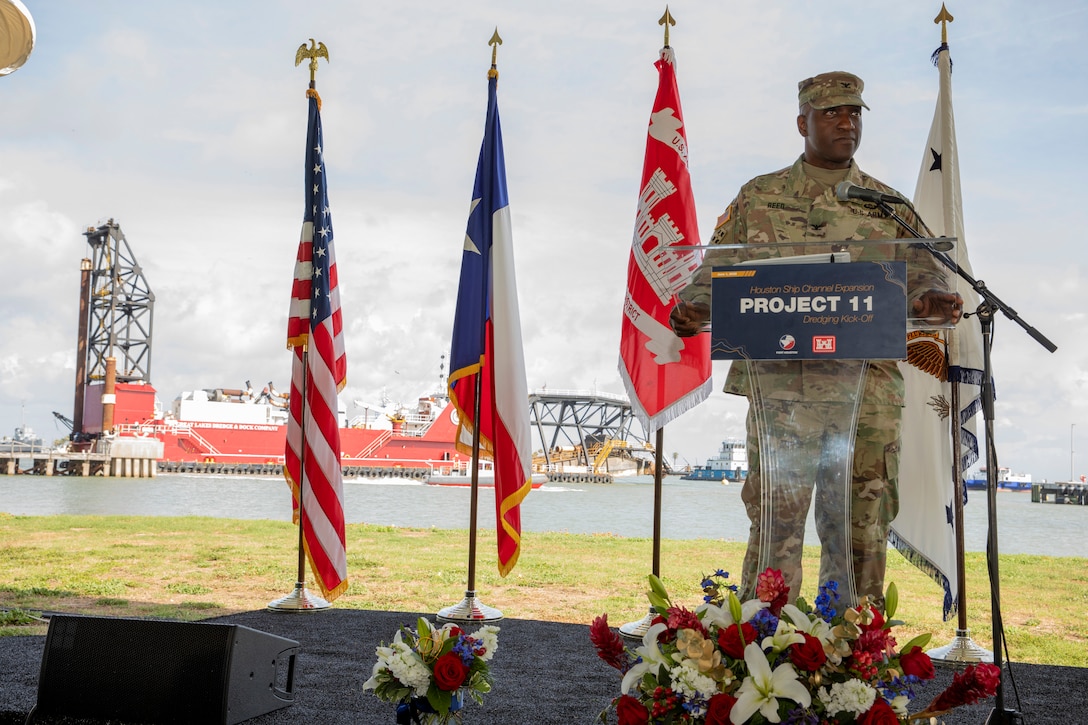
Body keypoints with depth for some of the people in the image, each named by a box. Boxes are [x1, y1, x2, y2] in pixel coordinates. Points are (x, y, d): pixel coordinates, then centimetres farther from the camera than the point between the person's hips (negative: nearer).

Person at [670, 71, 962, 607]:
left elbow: (921, 267, 7)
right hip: (779, 380, -1)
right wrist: (693, 307, -11)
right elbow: (717, 269, 10)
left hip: (867, 387, 2)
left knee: (860, 524, 3)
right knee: (774, 517, -2)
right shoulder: (758, 197, 13)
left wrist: (932, 296, -17)